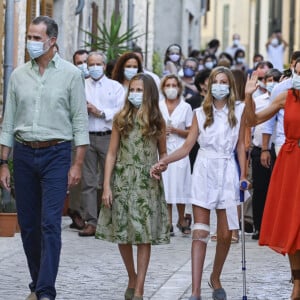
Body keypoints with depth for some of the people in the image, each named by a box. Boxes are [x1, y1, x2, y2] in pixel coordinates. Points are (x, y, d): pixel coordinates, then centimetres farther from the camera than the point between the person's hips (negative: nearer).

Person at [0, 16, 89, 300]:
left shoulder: (70, 74, -2)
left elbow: (80, 120, -2)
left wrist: (77, 164, -7)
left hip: (56, 154, -4)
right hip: (24, 154, 4)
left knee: (50, 223, -11)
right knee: (28, 224, 7)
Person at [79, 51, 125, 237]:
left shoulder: (115, 87, 11)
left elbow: (121, 111, -1)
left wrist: (101, 112, -7)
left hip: (108, 137, -1)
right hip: (87, 136, 1)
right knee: (88, 181, -2)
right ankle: (91, 223, -2)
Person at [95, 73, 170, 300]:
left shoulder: (157, 122, 4)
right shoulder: (121, 119, 3)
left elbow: (163, 153, 12)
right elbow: (112, 154, 2)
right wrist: (106, 186, -4)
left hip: (147, 183, -1)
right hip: (122, 180, 1)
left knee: (144, 236, -4)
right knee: (122, 234, 3)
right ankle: (132, 279, 24)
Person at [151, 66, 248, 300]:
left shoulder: (239, 110, 5)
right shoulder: (201, 113, 6)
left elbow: (241, 144, 7)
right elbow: (187, 147, 3)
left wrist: (243, 175, 1)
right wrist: (163, 162, -10)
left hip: (227, 172, 0)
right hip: (204, 171, 0)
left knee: (225, 234, 2)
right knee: (200, 233, -5)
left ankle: (216, 278, 27)